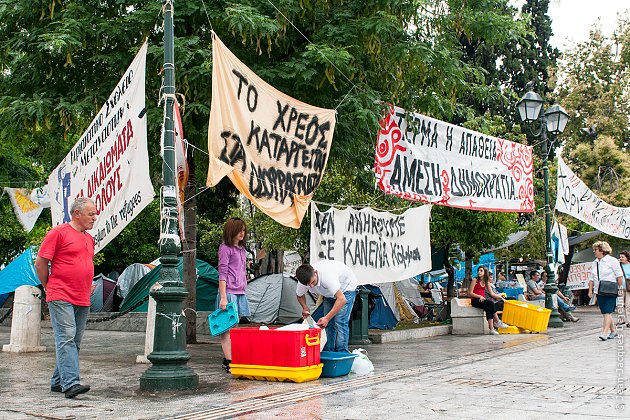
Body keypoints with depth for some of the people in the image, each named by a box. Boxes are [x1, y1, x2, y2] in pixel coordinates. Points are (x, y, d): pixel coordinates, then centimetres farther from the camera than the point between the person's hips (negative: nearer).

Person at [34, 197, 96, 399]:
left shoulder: (89, 238, 18)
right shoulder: (58, 232, -5)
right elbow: (40, 263, -4)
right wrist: (49, 287, 2)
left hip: (83, 300, 8)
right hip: (61, 298, -8)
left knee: (74, 342, 9)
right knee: (66, 338, -14)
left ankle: (58, 381, 19)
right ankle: (70, 383, -18)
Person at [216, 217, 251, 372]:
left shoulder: (242, 249, 18)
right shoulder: (225, 248, -6)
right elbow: (222, 273, -11)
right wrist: (223, 297, -16)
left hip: (240, 292, 8)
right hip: (229, 292, -8)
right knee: (227, 328, -7)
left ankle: (228, 359, 13)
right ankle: (228, 361, -7)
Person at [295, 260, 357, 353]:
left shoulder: (327, 276, -44)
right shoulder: (304, 280, -24)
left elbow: (342, 299, -46)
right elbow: (299, 295, 0)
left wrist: (327, 318, -49)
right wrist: (305, 308, -20)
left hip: (346, 288, -6)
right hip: (330, 292, 6)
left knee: (340, 322, -17)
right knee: (328, 324, -1)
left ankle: (342, 353, -13)